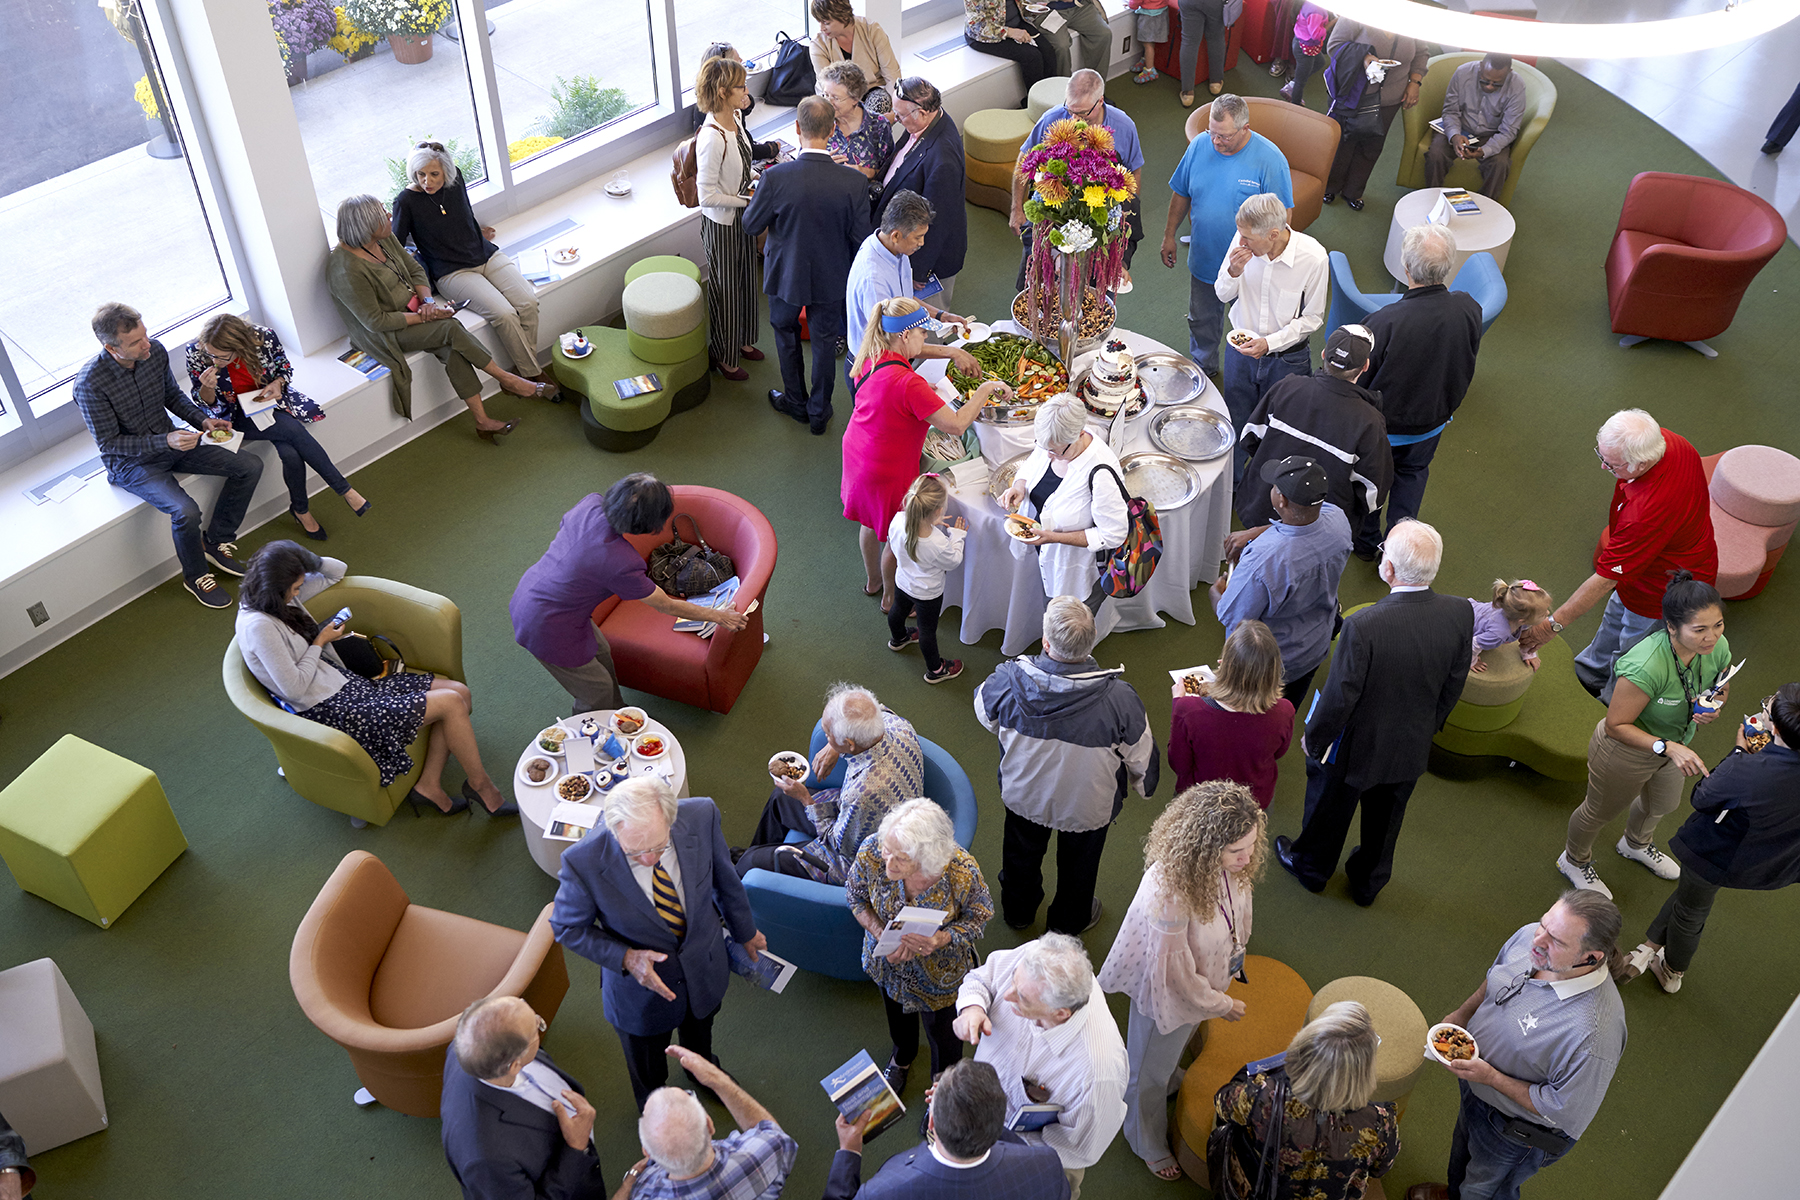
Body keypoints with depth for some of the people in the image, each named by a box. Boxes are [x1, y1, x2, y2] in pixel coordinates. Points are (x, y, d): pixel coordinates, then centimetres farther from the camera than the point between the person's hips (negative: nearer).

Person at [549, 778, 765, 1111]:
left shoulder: (701, 816, -30)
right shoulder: (584, 862, -38)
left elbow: (724, 876, -8)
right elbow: (568, 928, -17)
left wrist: (745, 931, 9)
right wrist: (625, 958, -32)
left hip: (705, 968, 3)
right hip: (642, 983, -2)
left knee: (700, 1033, 36)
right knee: (648, 1071, 28)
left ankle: (704, 1073, 71)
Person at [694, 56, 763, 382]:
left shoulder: (735, 117, -5)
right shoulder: (711, 137, -32)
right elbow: (708, 195, -28)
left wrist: (753, 187, 1)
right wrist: (749, 200, -20)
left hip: (742, 215, 8)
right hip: (722, 223, -8)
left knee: (745, 278, 25)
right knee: (725, 287, 10)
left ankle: (742, 340, 47)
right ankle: (724, 357, 30)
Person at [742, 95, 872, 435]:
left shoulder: (776, 178, -27)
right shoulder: (854, 181, -23)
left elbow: (750, 225, -12)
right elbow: (860, 238, -12)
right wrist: (853, 275, 8)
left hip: (786, 275, -1)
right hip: (831, 278, 1)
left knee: (786, 334, 26)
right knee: (824, 342, 22)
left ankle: (795, 402, 43)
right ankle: (819, 412, 39)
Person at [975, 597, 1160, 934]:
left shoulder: (1008, 681, -33)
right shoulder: (1119, 698, -37)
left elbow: (985, 714, -8)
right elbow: (1142, 759, -19)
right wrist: (1145, 784, 5)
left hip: (1024, 795, 2)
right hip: (1087, 805, -1)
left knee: (1022, 852, 33)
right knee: (1078, 860, 31)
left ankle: (1017, 911, 61)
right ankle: (1069, 921, 59)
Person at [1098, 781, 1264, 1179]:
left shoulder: (1231, 865, -25)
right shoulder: (1169, 892, -45)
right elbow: (1175, 973, -29)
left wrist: (1233, 960, 15)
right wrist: (1221, 1004, -14)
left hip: (1208, 980, 6)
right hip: (1169, 996, -6)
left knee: (1178, 1045, 39)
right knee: (1150, 1074, 25)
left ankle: (1171, 1082, 71)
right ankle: (1149, 1146, 53)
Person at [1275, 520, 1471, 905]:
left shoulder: (1363, 626, -38)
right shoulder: (1460, 614, -22)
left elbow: (1339, 698, -26)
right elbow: (1454, 684, -6)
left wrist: (1313, 739, -7)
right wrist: (1428, 726, 13)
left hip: (1355, 746, -4)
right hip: (1412, 747, 4)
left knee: (1330, 808, 26)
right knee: (1386, 817, 30)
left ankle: (1311, 867, 53)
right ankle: (1369, 881, 55)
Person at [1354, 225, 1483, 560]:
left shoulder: (1384, 323, -38)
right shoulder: (1469, 309, -23)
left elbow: (1357, 379, -24)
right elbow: (1468, 363, -3)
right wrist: (1448, 404, 14)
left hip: (1384, 423, -4)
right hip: (1433, 420, 4)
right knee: (1413, 475, 30)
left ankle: (1366, 542, 47)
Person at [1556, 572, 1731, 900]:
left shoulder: (1717, 648, -22)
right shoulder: (1646, 666, -43)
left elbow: (1722, 688, 1)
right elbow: (1616, 725, -32)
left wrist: (1714, 707, -22)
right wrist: (1668, 747, -42)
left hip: (1673, 744, 7)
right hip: (1625, 752, -7)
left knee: (1663, 805, 35)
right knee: (1600, 812, 23)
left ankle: (1636, 844, 70)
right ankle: (1574, 860, 55)